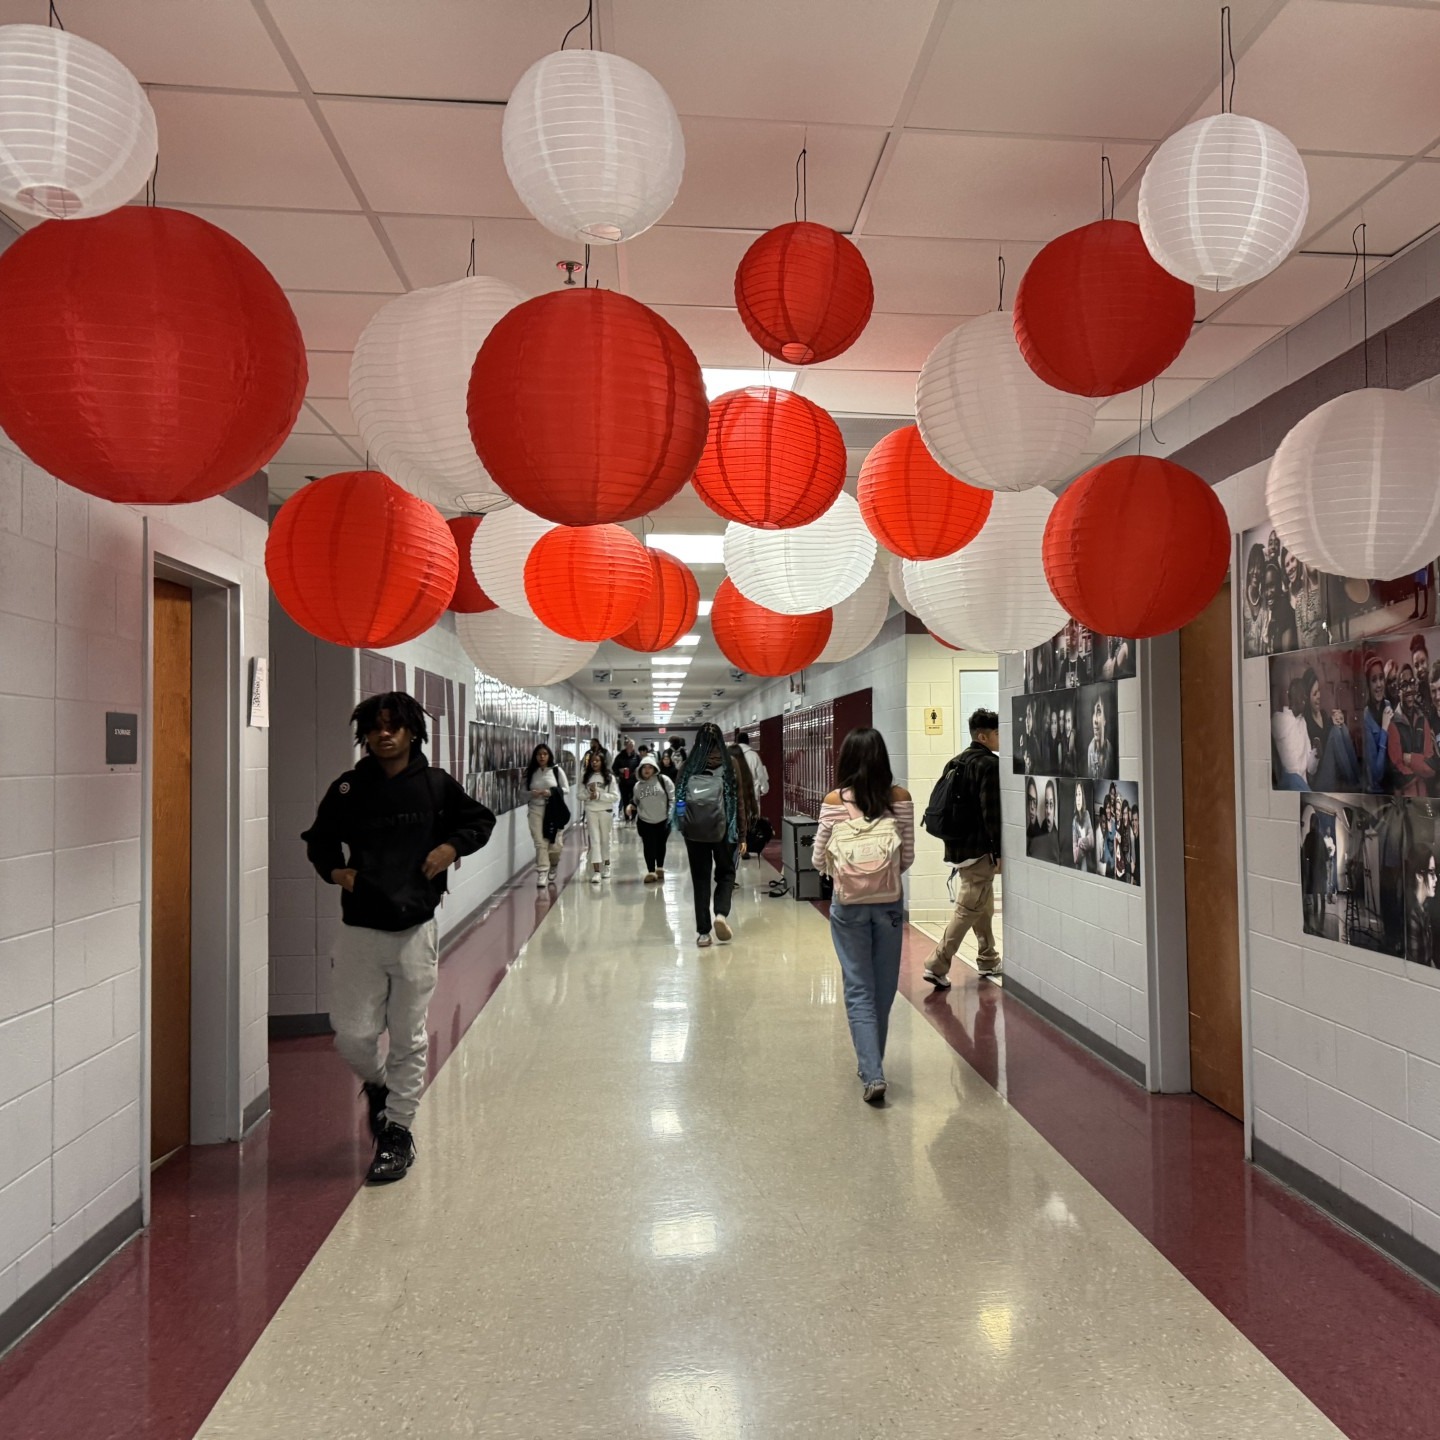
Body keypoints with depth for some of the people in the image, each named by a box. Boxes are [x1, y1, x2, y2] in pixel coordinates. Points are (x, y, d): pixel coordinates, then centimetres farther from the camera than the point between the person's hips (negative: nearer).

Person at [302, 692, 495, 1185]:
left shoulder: (435, 785, -2)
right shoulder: (347, 790, 0)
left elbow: (481, 820, 12)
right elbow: (318, 839, 16)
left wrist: (452, 846, -5)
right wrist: (334, 870, -3)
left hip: (415, 929, -1)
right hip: (359, 930, 1)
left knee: (409, 1039, 6)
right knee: (352, 1037, 3)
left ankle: (398, 1132, 23)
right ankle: (377, 1086, 37)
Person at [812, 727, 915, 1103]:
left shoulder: (834, 802, -9)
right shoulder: (900, 798, -5)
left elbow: (819, 860, -4)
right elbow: (908, 857, -1)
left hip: (848, 904, -1)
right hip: (890, 901, 2)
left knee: (859, 990, 6)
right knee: (883, 988, 16)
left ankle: (872, 1074, -3)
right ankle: (871, 1063, 30)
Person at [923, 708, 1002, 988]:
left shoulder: (956, 762, 12)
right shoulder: (989, 765, -15)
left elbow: (944, 805, 15)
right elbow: (992, 813, -20)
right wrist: (999, 852, -16)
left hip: (959, 846, 9)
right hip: (978, 849, -9)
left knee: (984, 906, 20)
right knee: (968, 910, -4)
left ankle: (989, 960, 30)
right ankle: (937, 965, -5)